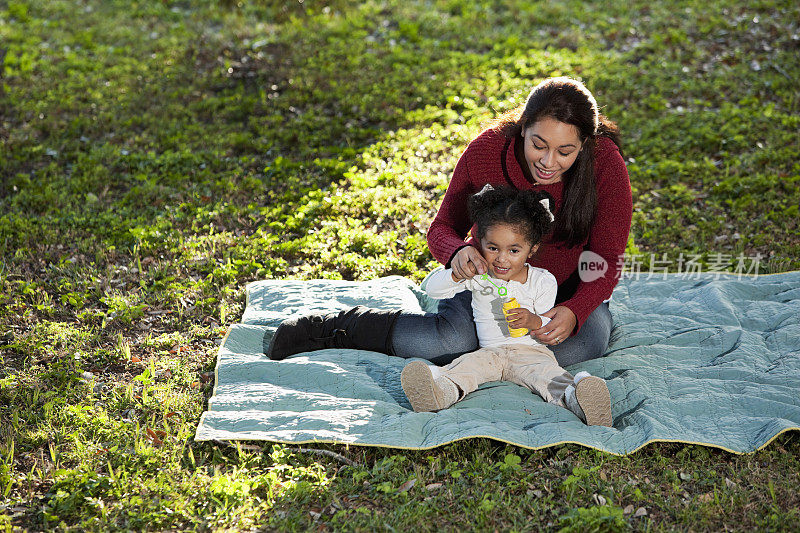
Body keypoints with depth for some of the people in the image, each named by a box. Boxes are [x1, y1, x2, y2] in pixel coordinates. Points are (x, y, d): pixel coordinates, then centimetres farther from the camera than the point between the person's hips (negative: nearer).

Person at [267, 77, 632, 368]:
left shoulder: (605, 163, -22)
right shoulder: (488, 149, -21)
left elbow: (607, 259, -14)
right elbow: (442, 227, -10)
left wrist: (574, 311, -34)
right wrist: (458, 251, -36)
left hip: (570, 288, 1)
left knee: (578, 347, -32)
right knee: (448, 340, -29)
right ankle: (325, 328, -9)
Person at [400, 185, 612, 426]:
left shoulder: (543, 282, 1)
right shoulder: (477, 274, 4)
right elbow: (432, 288, 2)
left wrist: (534, 321, -22)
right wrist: (457, 274, -18)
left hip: (531, 351, -1)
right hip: (490, 351, 1)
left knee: (547, 372, -32)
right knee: (467, 364, -29)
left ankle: (573, 399, -59)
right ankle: (443, 391, -58)